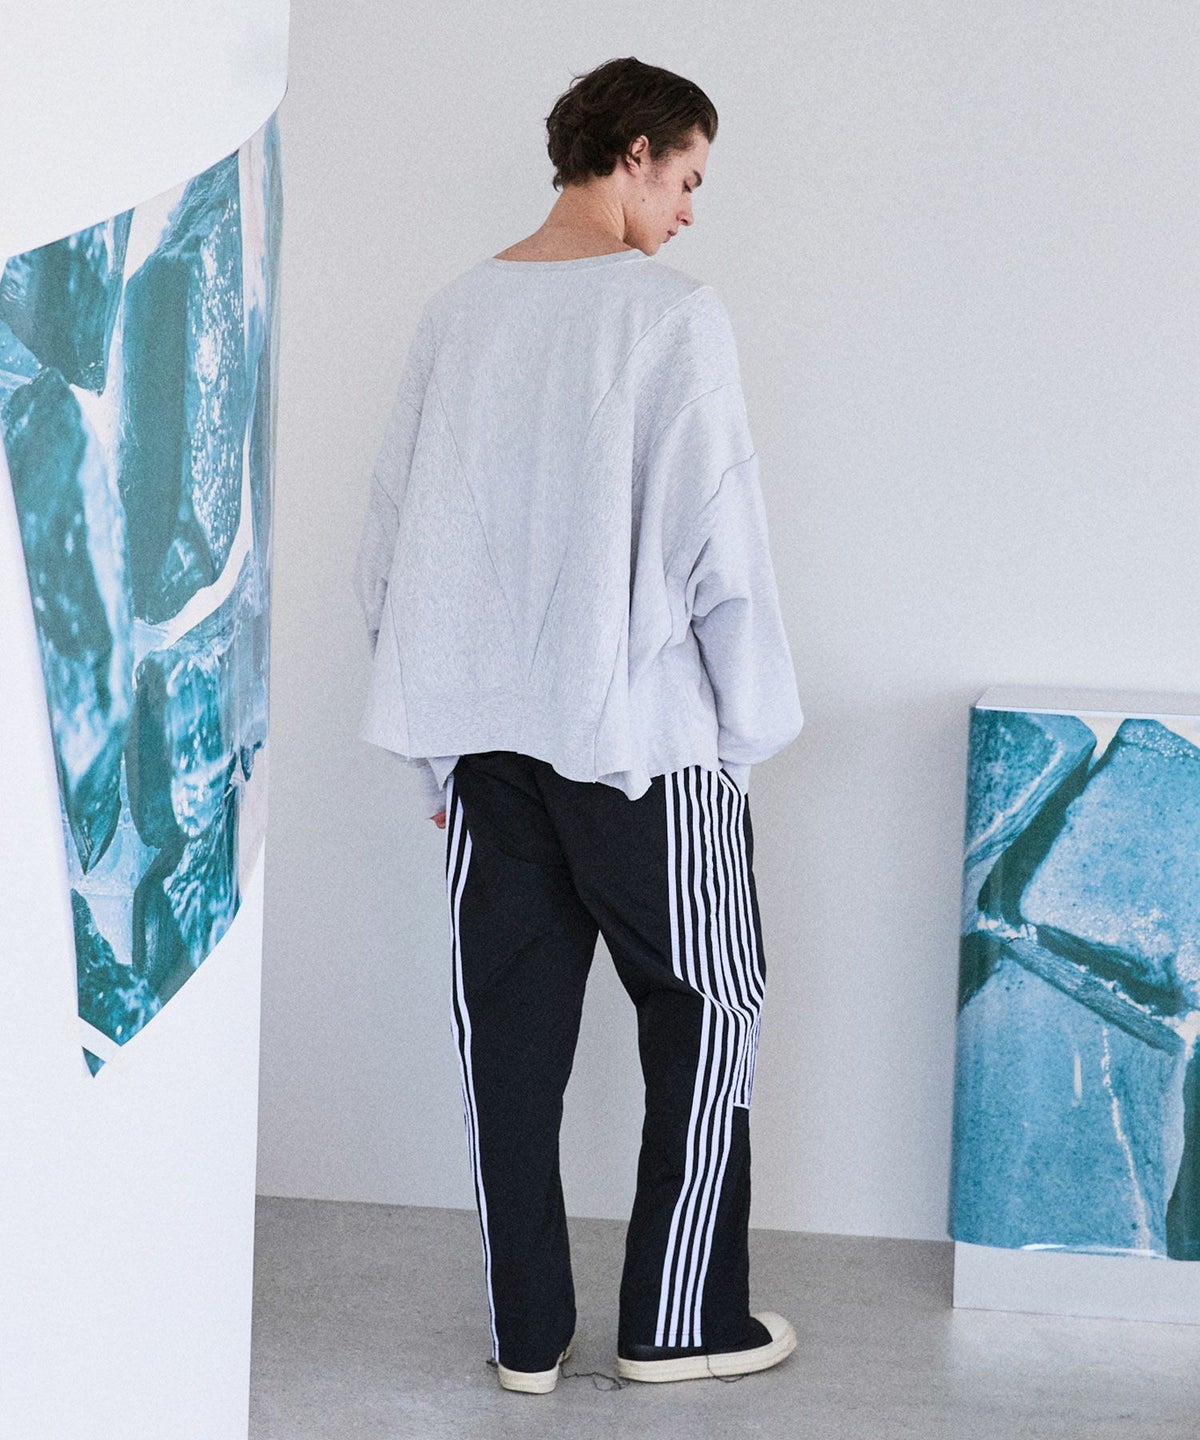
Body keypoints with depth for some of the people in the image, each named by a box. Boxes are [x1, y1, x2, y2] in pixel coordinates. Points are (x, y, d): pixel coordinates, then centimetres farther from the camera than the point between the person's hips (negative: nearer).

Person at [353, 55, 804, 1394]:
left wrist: (435, 742, 16)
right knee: (702, 1018, 11)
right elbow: (716, 543, -12)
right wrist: (750, 729, -1)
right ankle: (681, 1321, 16)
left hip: (485, 739, 5)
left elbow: (390, 544, 9)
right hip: (645, 734, -5)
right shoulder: (673, 314, -10)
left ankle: (526, 1334, 16)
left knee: (510, 1033, 9)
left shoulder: (455, 313, 6)